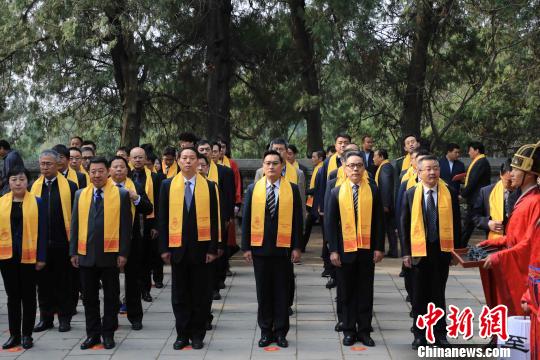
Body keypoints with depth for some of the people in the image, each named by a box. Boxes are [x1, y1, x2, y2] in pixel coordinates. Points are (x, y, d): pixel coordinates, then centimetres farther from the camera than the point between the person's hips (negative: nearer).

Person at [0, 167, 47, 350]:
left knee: (28, 296, 7)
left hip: (29, 256, -2)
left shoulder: (37, 202, -2)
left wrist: (41, 257, -7)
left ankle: (27, 335, 16)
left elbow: (42, 231, -3)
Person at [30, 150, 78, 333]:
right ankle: (46, 317, 20)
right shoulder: (34, 187, 8)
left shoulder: (70, 186, -1)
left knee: (64, 282, 5)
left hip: (62, 242, -3)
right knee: (43, 282, 10)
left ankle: (64, 318, 15)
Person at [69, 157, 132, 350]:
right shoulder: (80, 194, 8)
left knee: (111, 297, 6)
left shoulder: (121, 194, -1)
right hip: (85, 254, 3)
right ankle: (92, 334, 20)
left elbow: (125, 226, -3)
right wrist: (73, 251, 4)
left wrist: (123, 253, -9)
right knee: (89, 297, 10)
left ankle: (108, 334, 18)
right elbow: (75, 224, 9)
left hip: (110, 254, -3)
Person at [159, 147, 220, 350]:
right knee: (179, 294, 7)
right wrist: (164, 248, -2)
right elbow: (163, 218, 4)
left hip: (200, 247, -1)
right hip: (177, 247, 1)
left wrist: (213, 248, -5)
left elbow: (214, 219, 1)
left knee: (200, 294, 5)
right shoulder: (167, 185, 3)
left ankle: (197, 335, 17)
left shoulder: (209, 186, 1)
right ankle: (182, 334, 18)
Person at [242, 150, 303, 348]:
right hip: (259, 248, 1)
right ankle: (265, 331, 18)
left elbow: (297, 220, 1)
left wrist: (297, 247, -3)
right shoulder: (253, 189, 3)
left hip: (283, 248, -1)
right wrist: (246, 247, 0)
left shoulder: (292, 189, 1)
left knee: (282, 291, 5)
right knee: (263, 291, 8)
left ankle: (280, 332, 15)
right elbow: (246, 219, 4)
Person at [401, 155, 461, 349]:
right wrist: (406, 252, -2)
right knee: (419, 295, 8)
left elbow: (456, 223, 4)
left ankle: (440, 333, 19)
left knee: (438, 294, 9)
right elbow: (405, 224, 2)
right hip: (419, 251, 0)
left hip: (442, 249, 0)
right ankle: (419, 334, 18)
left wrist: (457, 250, 1)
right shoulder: (411, 194, 0)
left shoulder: (449, 193, 1)